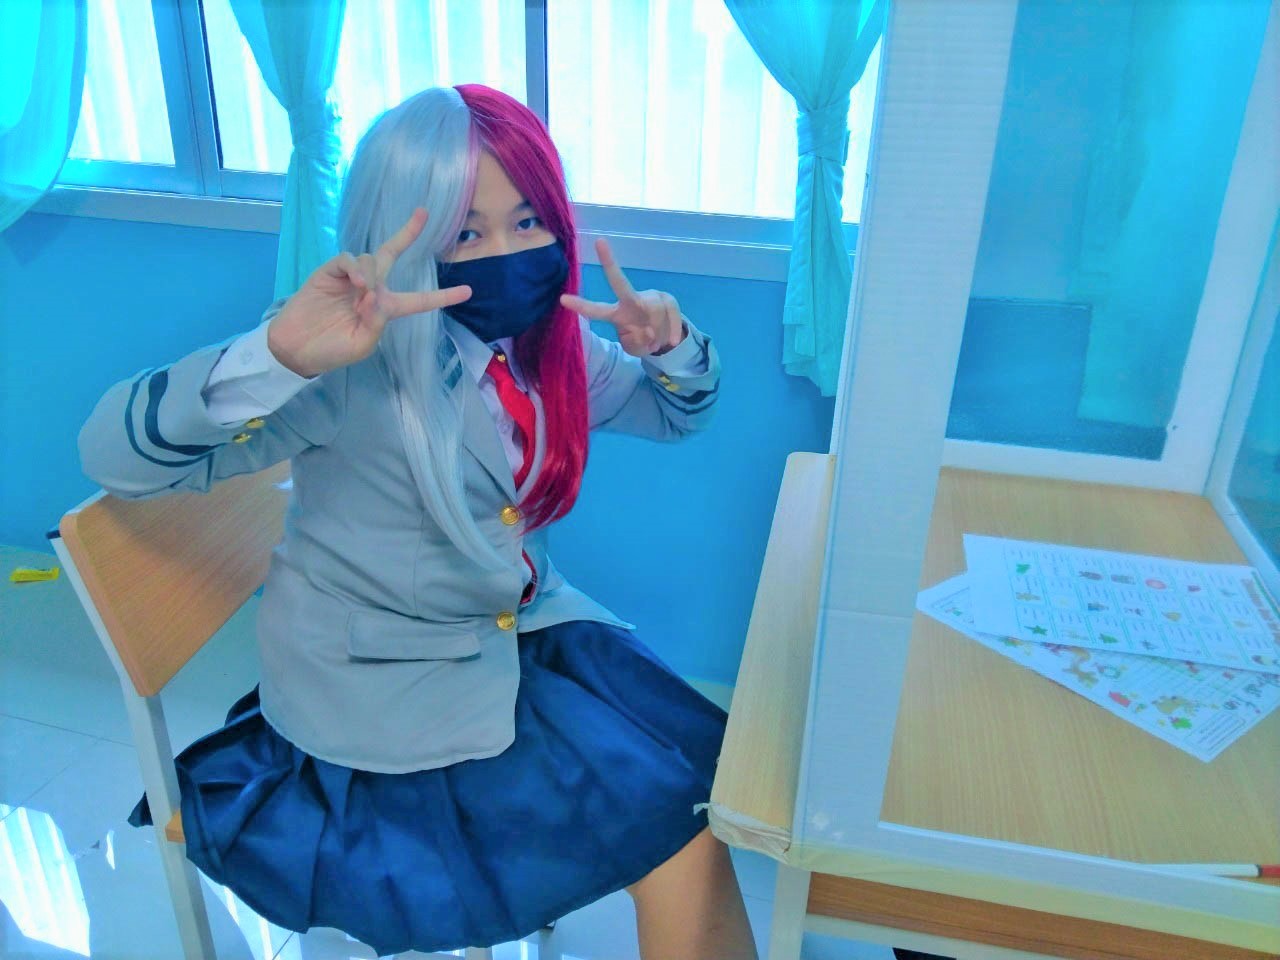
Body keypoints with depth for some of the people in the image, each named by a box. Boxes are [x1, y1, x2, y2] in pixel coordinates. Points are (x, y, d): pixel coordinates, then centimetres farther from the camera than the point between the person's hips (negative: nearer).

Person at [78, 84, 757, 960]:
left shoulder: (547, 339, -4)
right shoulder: (358, 367, -24)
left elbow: (676, 412, 11)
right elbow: (115, 453, -27)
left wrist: (672, 346, -13)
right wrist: (281, 355, -45)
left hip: (523, 622, 7)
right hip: (383, 681, -6)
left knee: (697, 780, -1)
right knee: (671, 825, -7)